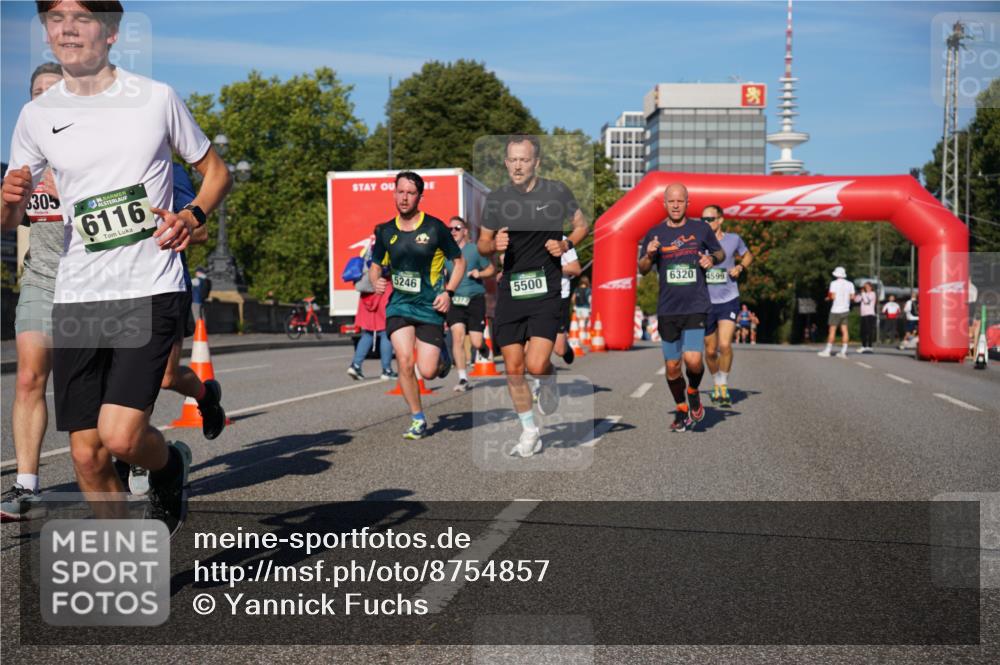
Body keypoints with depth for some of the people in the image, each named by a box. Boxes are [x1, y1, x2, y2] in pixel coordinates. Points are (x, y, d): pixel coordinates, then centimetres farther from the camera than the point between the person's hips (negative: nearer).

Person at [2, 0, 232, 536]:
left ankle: (170, 464, 19)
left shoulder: (156, 97, 0)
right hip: (75, 297, 3)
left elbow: (216, 171, 11)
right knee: (87, 455, 5)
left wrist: (192, 216, -9)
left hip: (151, 291, -3)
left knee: (120, 436, -17)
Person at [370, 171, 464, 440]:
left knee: (427, 371, -7)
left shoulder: (435, 227, -6)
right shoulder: (385, 231, 4)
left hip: (430, 306, -2)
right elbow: (375, 266, 17)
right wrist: (376, 281, -6)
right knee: (404, 360, -15)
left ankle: (442, 356, 32)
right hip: (399, 304, 3)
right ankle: (417, 419, 5)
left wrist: (448, 292, -9)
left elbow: (459, 261, 3)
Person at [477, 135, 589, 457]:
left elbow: (582, 224, 13)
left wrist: (566, 244, -6)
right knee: (513, 368, 4)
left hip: (545, 289, -3)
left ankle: (549, 380, 22)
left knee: (536, 365, -16)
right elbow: (482, 243, 13)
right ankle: (529, 431, 23)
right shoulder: (496, 198, 5)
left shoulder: (556, 191, -1)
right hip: (510, 290, 3)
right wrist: (495, 245, -9)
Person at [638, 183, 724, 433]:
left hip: (696, 306, -2)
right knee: (672, 365, 7)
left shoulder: (701, 229, 2)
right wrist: (649, 255, -11)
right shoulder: (655, 233, 5)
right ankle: (681, 410, 28)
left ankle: (694, 393, 16)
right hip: (667, 309, 2)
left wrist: (712, 258, -6)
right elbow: (642, 270, 10)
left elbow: (720, 253, 17)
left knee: (692, 360, -16)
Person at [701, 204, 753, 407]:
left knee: (725, 345, -17)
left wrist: (740, 267, -4)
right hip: (706, 303, 1)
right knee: (710, 350, 9)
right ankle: (716, 384, 33)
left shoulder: (733, 239, -1)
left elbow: (748, 255, 16)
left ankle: (724, 387, 1)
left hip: (729, 301, -1)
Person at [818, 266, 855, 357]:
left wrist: (828, 297, 7)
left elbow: (833, 296, -14)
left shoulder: (834, 283, -8)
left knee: (832, 330, -2)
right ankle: (843, 351, 3)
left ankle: (827, 351, 1)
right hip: (845, 310, 5)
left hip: (836, 310, -5)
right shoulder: (850, 284, 6)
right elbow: (852, 297, 6)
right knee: (844, 330, 4)